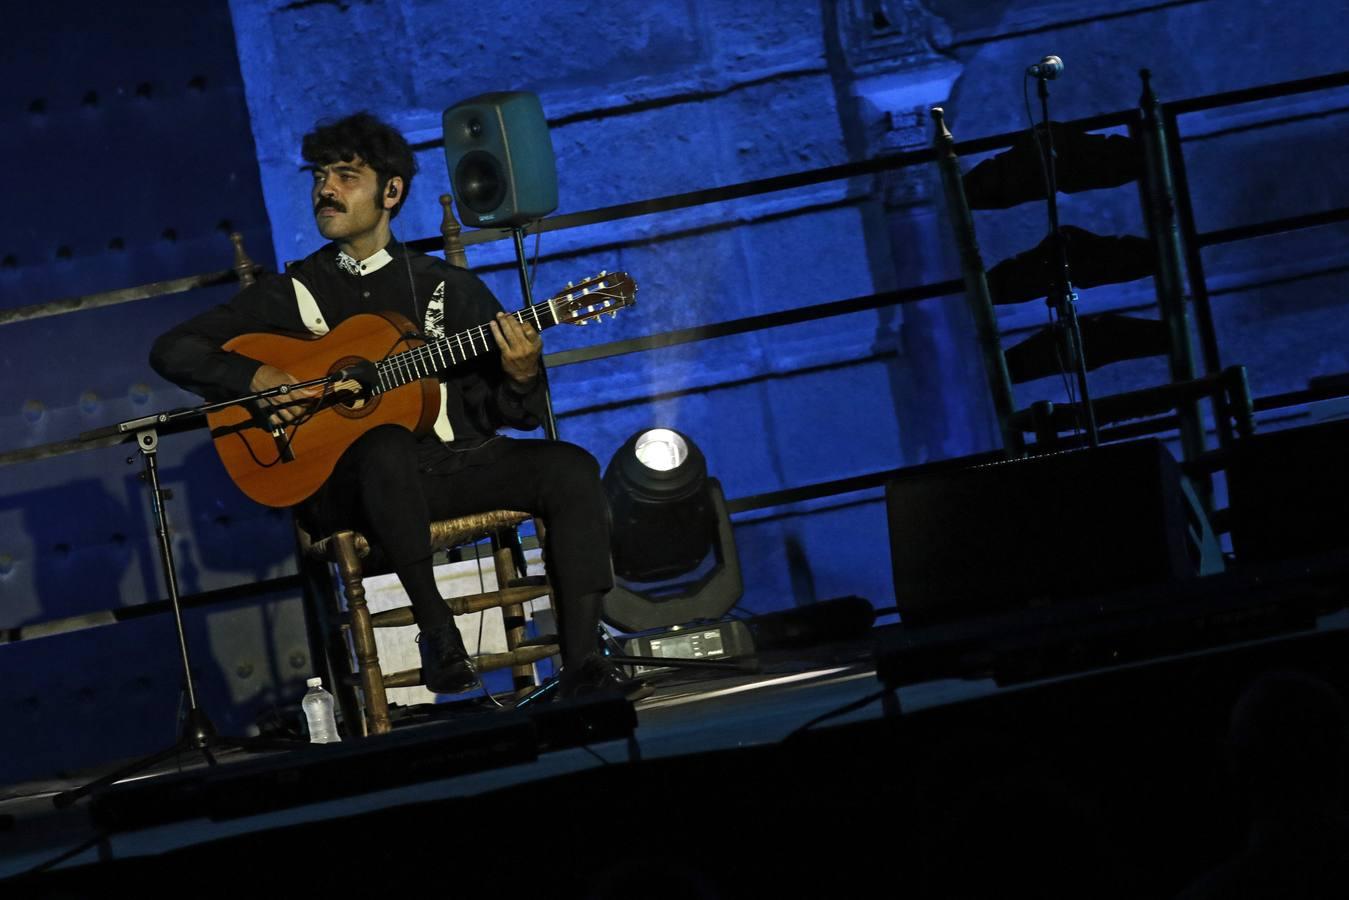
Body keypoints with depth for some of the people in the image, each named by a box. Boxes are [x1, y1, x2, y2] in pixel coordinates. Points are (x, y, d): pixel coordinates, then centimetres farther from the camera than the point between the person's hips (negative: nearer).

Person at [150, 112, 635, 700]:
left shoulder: (450, 288, 15)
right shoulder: (291, 295, 11)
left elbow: (505, 415, 13)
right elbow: (171, 350, 6)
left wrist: (520, 378, -11)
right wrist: (259, 377, -10)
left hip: (455, 463, 3)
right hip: (348, 483, -3)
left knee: (570, 468, -22)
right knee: (387, 446, -39)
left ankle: (581, 663, -27)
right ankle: (438, 632, -28)